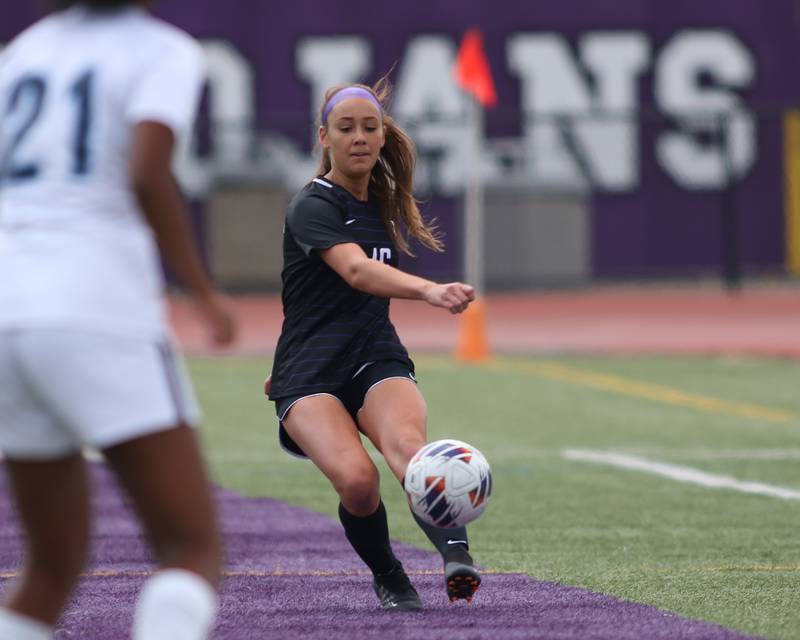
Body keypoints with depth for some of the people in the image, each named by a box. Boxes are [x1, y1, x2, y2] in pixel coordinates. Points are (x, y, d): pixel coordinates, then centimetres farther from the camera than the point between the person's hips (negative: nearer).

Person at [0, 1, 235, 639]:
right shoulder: (164, 52, 2)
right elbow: (147, 176, -16)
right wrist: (204, 291, -5)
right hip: (99, 313, -6)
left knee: (54, 566, 17)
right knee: (195, 552, -3)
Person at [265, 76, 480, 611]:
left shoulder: (386, 206, 13)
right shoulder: (313, 207, -10)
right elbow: (356, 270, -29)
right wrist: (430, 291, -47)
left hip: (377, 362, 4)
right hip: (309, 378, -4)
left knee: (406, 440, -31)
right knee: (356, 478, -30)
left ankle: (456, 554, -54)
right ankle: (389, 580, -3)